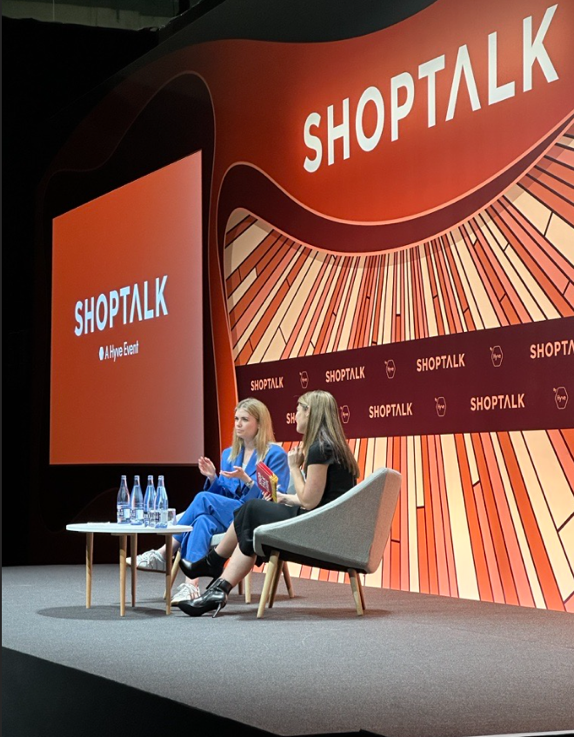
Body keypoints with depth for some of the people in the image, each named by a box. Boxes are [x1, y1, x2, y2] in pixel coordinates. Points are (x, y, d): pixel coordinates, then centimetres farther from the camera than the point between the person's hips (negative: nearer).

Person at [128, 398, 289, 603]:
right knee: (204, 521, -31)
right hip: (229, 515, 6)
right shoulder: (229, 454, 18)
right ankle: (192, 584, -44)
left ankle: (163, 554, -25)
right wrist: (213, 478, -2)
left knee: (204, 499, -27)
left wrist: (246, 480, -22)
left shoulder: (275, 454, -2)